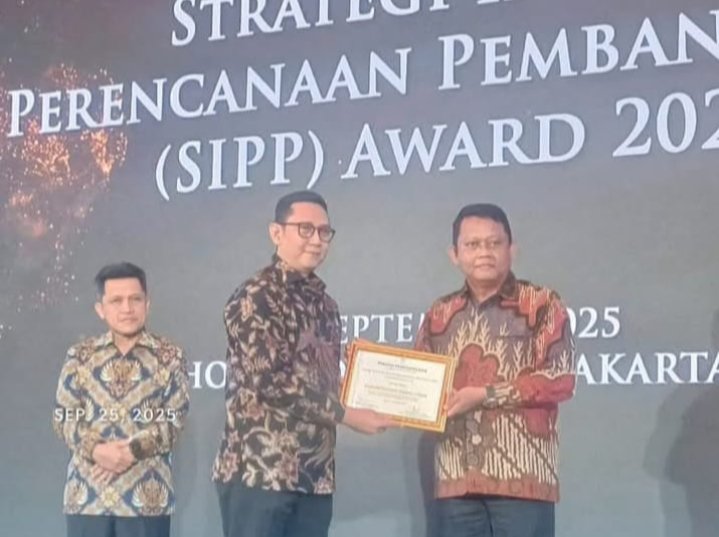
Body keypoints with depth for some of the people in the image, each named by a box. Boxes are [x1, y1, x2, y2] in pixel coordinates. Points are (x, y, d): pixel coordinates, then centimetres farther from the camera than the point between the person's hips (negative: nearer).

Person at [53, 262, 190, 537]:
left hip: (146, 494, -1)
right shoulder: (80, 356, 9)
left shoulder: (169, 356, 4)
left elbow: (175, 419, -3)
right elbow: (63, 416, 3)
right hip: (86, 493, 2)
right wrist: (96, 449, -15)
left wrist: (132, 451, -17)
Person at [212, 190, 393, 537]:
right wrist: (347, 415, -14)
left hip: (314, 474, 7)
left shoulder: (323, 303, 16)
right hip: (258, 469, -7)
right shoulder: (255, 297, -8)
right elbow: (266, 381, -17)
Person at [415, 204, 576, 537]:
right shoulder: (439, 315, 15)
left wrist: (486, 394, -12)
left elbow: (561, 379, -7)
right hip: (456, 478, 4)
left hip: (521, 476, -4)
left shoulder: (541, 304, 3)